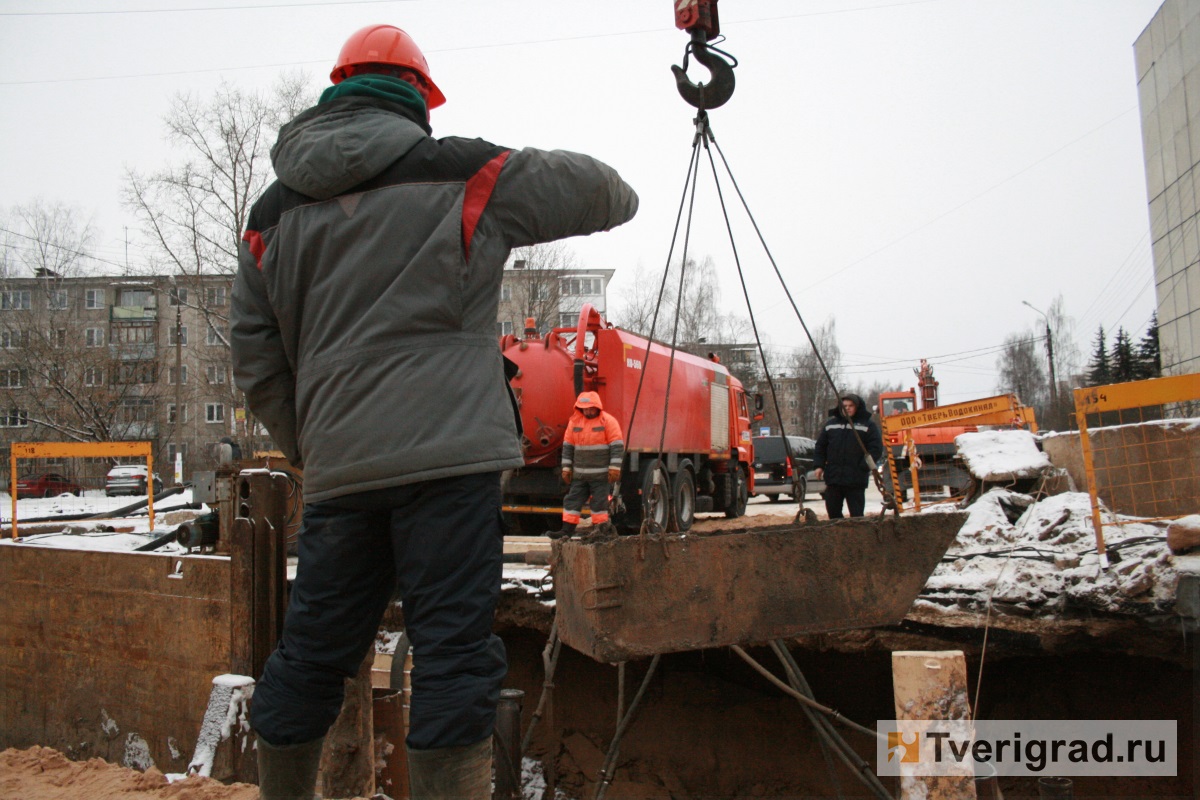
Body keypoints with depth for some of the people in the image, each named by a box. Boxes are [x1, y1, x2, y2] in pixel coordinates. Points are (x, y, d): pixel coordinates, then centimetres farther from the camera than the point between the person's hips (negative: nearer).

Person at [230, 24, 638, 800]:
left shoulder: (272, 217, 15)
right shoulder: (465, 176, 3)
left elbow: (256, 362, 16)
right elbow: (593, 188, 15)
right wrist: (621, 198, 39)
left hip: (337, 468, 5)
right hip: (448, 454, -5)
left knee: (311, 652, 17)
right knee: (455, 655, 0)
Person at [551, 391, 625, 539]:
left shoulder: (608, 421, -5)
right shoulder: (574, 421, 9)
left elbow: (617, 446, -8)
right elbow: (568, 446, 13)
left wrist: (614, 467, -14)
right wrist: (566, 468, 9)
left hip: (601, 474, -5)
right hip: (579, 474, 5)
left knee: (599, 503, -1)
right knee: (572, 500, 4)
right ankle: (567, 531, 7)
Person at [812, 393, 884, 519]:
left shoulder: (868, 425, 2)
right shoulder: (830, 424, 13)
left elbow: (876, 449, -4)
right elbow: (820, 446, 16)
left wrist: (863, 466, -14)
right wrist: (819, 465, 3)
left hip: (856, 480, -4)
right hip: (833, 478, 4)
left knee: (856, 514, 0)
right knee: (833, 513, 10)